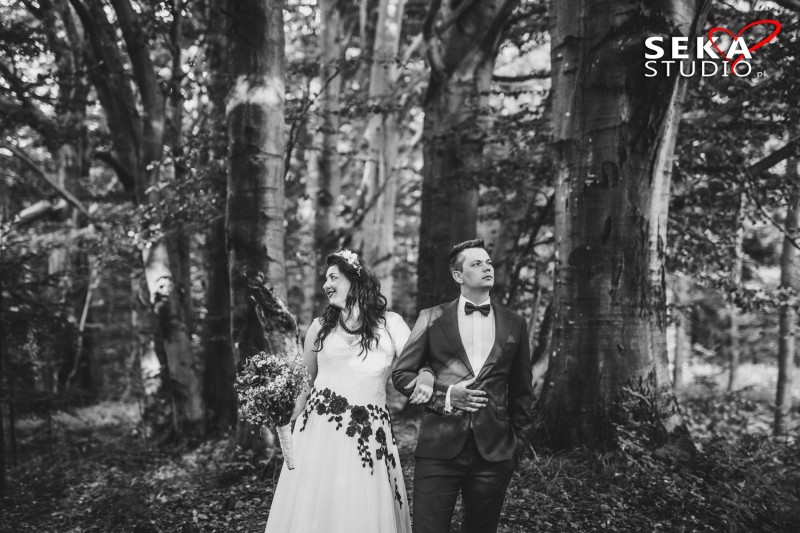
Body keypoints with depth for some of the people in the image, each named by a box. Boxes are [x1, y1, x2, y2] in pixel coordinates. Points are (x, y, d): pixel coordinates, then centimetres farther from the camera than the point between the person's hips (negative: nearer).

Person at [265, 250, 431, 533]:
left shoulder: (390, 323, 4)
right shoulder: (321, 326, 9)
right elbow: (304, 383, 16)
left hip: (368, 435, -1)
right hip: (319, 428, 2)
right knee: (315, 510, 3)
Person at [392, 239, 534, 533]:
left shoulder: (515, 324, 9)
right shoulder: (432, 318, 4)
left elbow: (521, 390, 15)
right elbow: (401, 373, 4)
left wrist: (516, 441, 12)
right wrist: (444, 395, -9)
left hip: (494, 451, 2)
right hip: (440, 447, -2)